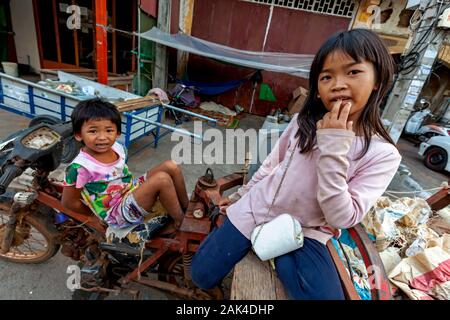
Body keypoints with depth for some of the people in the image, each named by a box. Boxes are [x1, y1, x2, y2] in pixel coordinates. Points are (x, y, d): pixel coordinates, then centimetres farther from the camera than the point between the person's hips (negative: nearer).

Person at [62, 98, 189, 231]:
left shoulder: (118, 148, -3)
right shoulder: (80, 168, -23)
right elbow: (69, 202, -10)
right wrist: (99, 213, 0)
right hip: (119, 214, -7)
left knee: (170, 166, -7)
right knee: (162, 179, -26)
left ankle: (186, 206, 8)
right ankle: (181, 221, -8)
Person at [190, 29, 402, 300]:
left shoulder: (383, 154, -14)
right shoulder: (305, 119, -6)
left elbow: (341, 218, -21)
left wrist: (333, 149, -28)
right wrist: (242, 194, 16)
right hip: (255, 210, 2)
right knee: (202, 276, 3)